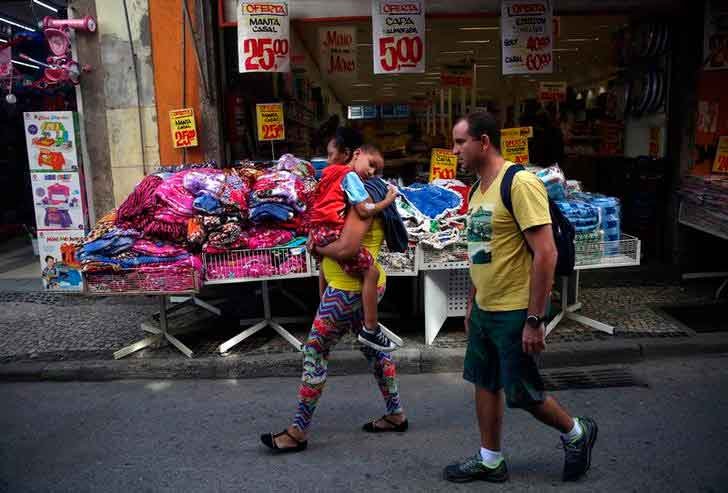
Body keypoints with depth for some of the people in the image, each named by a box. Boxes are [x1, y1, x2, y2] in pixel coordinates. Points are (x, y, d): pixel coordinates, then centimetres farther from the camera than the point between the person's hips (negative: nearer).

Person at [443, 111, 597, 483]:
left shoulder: (520, 183, -19)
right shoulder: (477, 190, 9)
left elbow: (545, 254, -22)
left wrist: (534, 320, -22)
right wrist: (472, 305, 19)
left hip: (515, 313, -8)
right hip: (484, 310, 8)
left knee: (522, 394, 5)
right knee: (485, 383, 16)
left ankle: (577, 433, 32)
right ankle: (490, 461, 32)